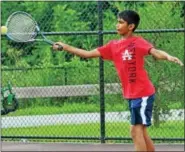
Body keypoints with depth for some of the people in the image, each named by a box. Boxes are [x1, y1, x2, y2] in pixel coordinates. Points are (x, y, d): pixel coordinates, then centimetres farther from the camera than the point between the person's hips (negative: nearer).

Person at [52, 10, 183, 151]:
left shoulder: (138, 42, -11)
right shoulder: (113, 46, 9)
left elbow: (156, 52, -27)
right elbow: (88, 54, 14)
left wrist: (168, 57, -49)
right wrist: (65, 47, 12)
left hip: (142, 94, -8)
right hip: (132, 95, 8)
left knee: (136, 130, -9)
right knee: (141, 132, 11)